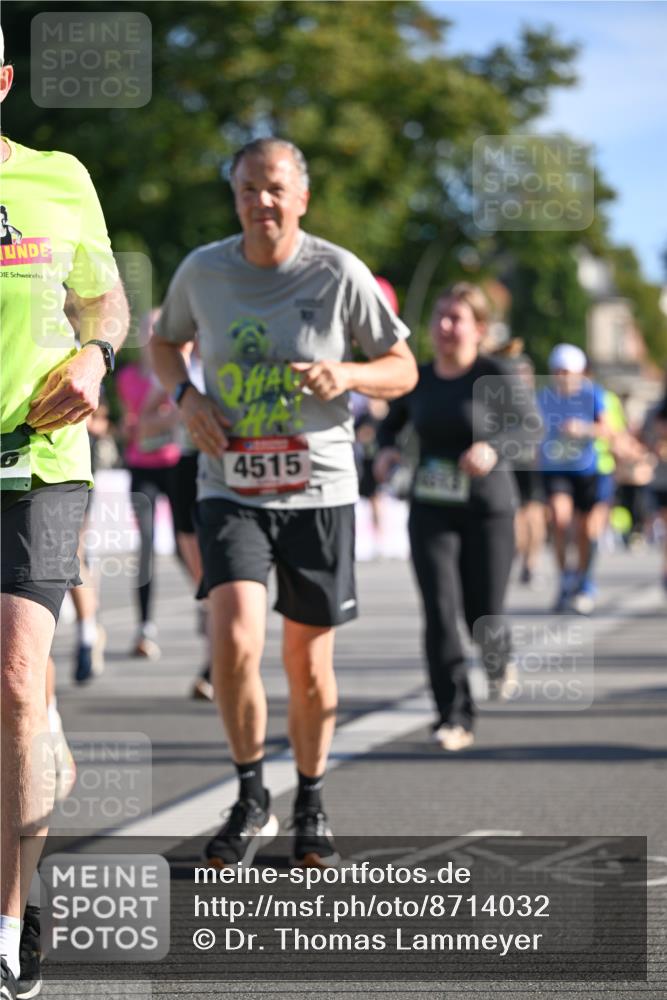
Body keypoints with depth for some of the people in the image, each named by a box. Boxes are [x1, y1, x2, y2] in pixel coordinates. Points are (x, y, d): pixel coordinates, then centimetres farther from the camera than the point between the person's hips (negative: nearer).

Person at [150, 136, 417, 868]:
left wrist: (346, 375, -19)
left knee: (308, 664, 6)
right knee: (235, 641, -19)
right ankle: (250, 799, 0)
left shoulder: (339, 274, -6)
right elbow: (164, 341, 18)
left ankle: (310, 805, 28)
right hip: (231, 490, 0)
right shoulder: (203, 270, -1)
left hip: (318, 490, 0)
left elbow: (403, 369, 2)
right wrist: (185, 397, -3)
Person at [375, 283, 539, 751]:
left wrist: (494, 448, -29)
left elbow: (530, 425, -11)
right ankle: (455, 719, -6)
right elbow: (393, 420, 19)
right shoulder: (419, 379, 4)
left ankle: (500, 659, 41)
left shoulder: (495, 375, -9)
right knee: (439, 613, -10)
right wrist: (386, 449, -2)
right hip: (431, 512, 3)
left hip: (488, 509, -3)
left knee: (482, 615, 3)